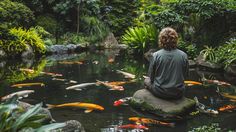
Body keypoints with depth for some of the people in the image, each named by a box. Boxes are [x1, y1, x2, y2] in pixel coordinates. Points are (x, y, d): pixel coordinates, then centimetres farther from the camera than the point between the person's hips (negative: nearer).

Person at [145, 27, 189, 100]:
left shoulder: (155, 55, -15)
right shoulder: (183, 55, -10)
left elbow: (151, 77, -4)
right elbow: (185, 75, 2)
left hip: (160, 93, -2)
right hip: (178, 94, 3)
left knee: (147, 81, 27)